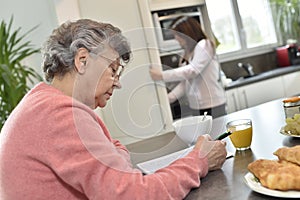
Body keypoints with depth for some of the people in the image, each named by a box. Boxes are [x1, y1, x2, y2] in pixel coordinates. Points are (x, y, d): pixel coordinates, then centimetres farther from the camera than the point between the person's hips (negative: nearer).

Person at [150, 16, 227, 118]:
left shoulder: (204, 45, -7)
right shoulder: (188, 52, 13)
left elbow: (193, 70, -21)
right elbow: (185, 81, 12)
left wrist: (162, 75, -25)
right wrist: (171, 96, -2)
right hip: (195, 107, 6)